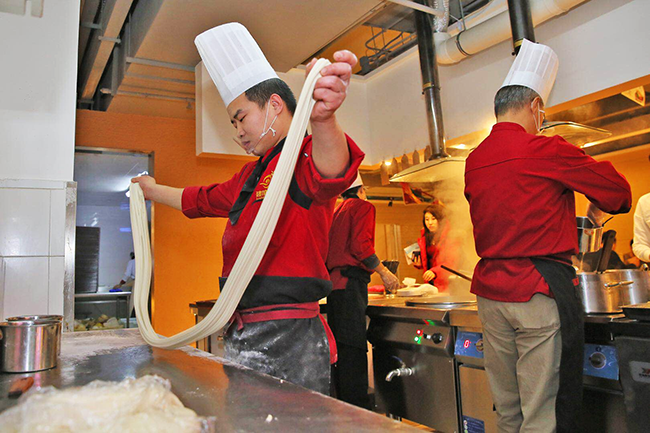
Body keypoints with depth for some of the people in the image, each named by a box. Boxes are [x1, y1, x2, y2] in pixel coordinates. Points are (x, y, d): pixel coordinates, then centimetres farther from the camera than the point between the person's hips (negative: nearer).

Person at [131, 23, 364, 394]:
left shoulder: (307, 156, -10)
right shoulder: (251, 174, 19)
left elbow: (329, 174, -36)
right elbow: (202, 200, 37)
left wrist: (323, 119, -57)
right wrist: (153, 191, 50)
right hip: (241, 336, 9)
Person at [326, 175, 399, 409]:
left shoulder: (337, 212, 23)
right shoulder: (363, 206, 0)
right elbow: (360, 245, -14)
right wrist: (384, 272, -9)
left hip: (334, 282, 8)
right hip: (350, 282, -8)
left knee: (341, 348, 9)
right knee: (353, 349, -10)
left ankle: (344, 407, 16)